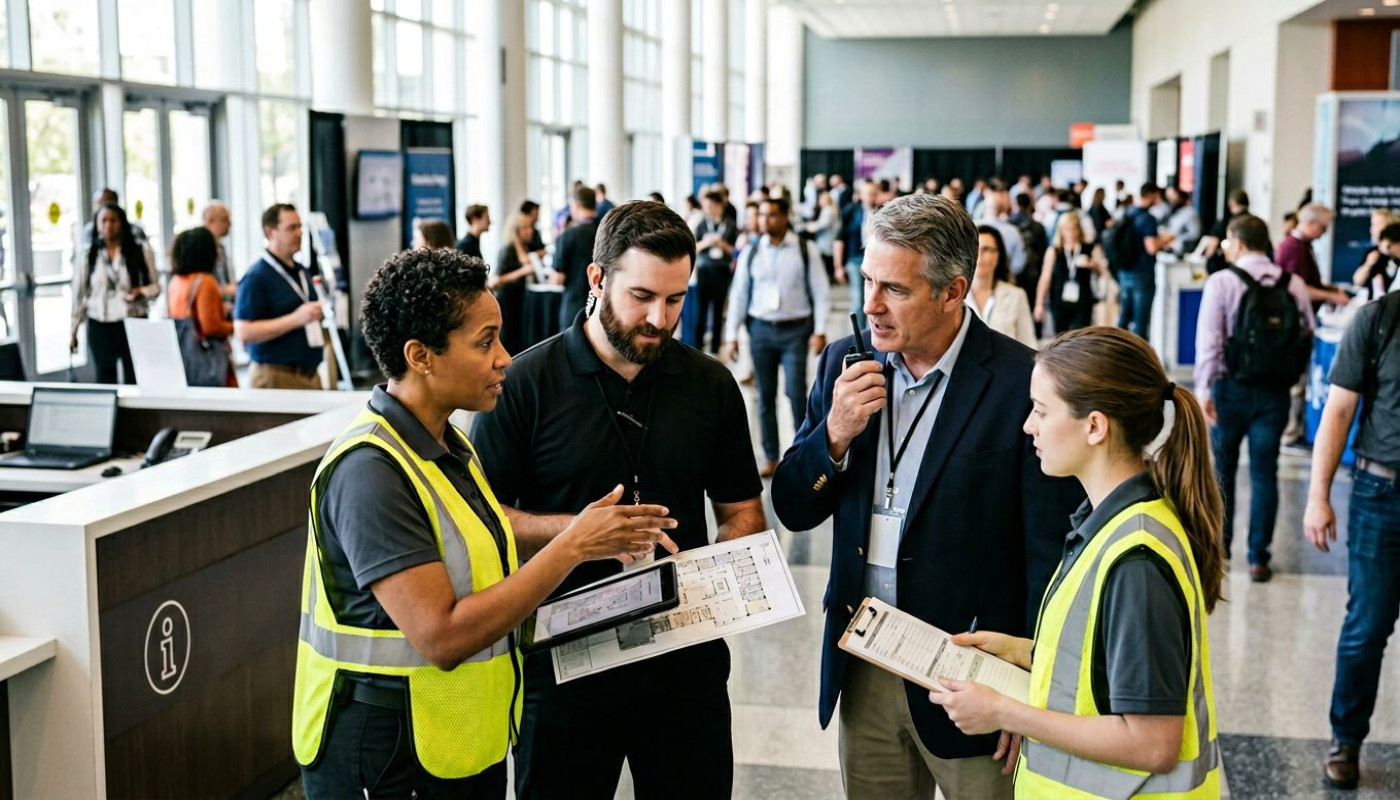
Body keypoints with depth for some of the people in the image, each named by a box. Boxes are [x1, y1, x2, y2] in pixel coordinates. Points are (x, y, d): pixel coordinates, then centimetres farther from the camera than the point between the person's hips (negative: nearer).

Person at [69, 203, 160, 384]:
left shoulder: (141, 251, 1)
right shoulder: (85, 256, 4)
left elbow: (155, 286, 4)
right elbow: (79, 295, 7)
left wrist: (141, 291, -19)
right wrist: (73, 330, 8)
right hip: (100, 326, 1)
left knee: (135, 377, -1)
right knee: (105, 376, 2)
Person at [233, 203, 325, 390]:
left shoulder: (302, 272, 16)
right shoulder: (256, 277, -9)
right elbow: (243, 331, -17)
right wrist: (296, 319, -21)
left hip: (310, 373, 7)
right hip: (275, 378, -7)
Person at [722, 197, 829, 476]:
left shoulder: (806, 251, -2)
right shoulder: (751, 254, 6)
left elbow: (820, 293, -3)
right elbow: (739, 295, 7)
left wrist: (819, 331, -10)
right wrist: (731, 336, 3)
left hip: (795, 330, -3)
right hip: (760, 329, 3)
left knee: (796, 392, -9)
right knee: (765, 395, 6)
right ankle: (770, 457, 16)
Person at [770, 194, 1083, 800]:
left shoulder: (1024, 384, -14)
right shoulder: (846, 364, 2)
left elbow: (1050, 558, -11)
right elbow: (794, 511, 5)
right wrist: (836, 433, -13)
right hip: (863, 674, 5)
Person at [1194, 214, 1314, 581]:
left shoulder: (1221, 282, -9)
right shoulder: (1295, 285, 2)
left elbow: (1210, 338, -15)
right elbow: (1308, 335, 1)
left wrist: (1203, 389, -15)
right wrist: (1291, 374, 13)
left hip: (1232, 387, -2)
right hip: (1276, 391, 2)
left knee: (1222, 468, 14)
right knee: (1264, 472, 7)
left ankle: (1218, 546, 24)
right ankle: (1258, 557, 6)